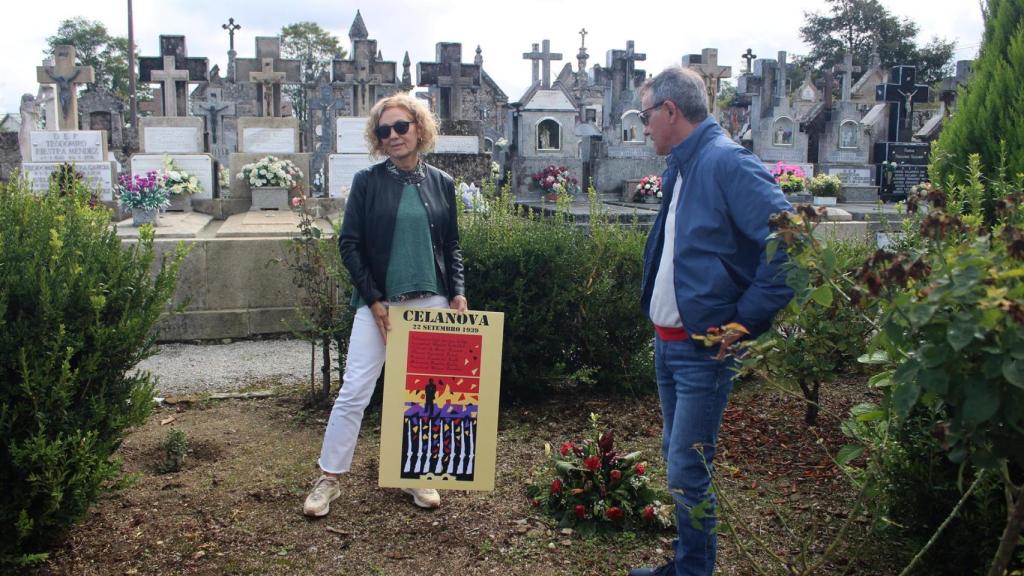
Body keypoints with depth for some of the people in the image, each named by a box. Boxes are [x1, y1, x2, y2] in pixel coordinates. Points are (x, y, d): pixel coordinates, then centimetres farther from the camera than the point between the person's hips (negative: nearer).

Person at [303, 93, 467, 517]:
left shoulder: (441, 183, 7)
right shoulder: (367, 181, -1)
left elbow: (452, 245, 11)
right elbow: (349, 244, -3)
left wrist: (458, 292, -2)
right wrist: (373, 300, -9)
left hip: (430, 303, 3)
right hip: (379, 302, -2)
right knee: (354, 391, -1)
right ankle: (329, 478, 12)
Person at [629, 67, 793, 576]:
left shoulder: (726, 162, -17)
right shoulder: (680, 167, 12)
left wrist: (743, 323, -19)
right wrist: (661, 328, 14)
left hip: (704, 349, -10)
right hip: (667, 342, 10)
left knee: (687, 473, -3)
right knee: (677, 457, 19)